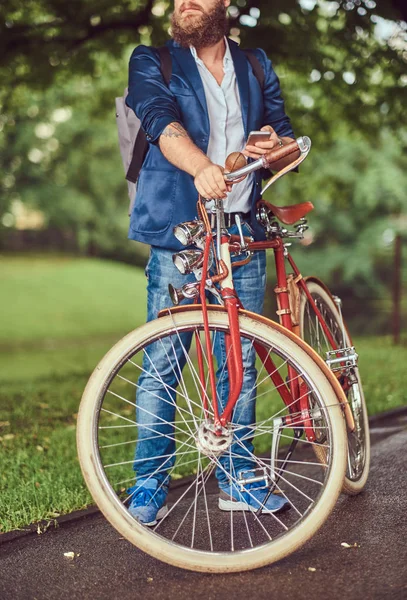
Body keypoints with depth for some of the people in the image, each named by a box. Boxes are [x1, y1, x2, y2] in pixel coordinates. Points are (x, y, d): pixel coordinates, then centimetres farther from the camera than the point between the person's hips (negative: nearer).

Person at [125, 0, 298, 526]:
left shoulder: (256, 67, 16)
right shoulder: (151, 62, 6)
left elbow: (289, 147, 13)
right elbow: (163, 122, -15)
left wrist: (276, 147, -13)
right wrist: (202, 167, -36)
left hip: (244, 235, 3)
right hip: (179, 233, -3)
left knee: (241, 361, 6)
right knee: (162, 362, -4)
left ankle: (237, 477, 19)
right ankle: (149, 481, 9)